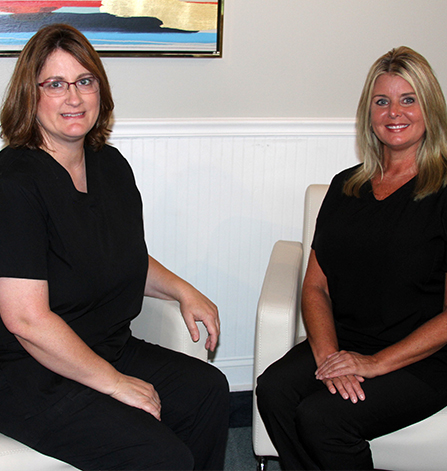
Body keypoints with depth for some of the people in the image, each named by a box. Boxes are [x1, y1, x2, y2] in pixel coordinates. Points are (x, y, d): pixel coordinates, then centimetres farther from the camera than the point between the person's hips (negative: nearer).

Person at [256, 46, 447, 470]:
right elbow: (315, 285, 8)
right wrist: (328, 356, -9)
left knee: (320, 417, -27)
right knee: (274, 390, -24)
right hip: (343, 342, 5)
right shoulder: (346, 187, 12)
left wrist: (375, 363, -15)